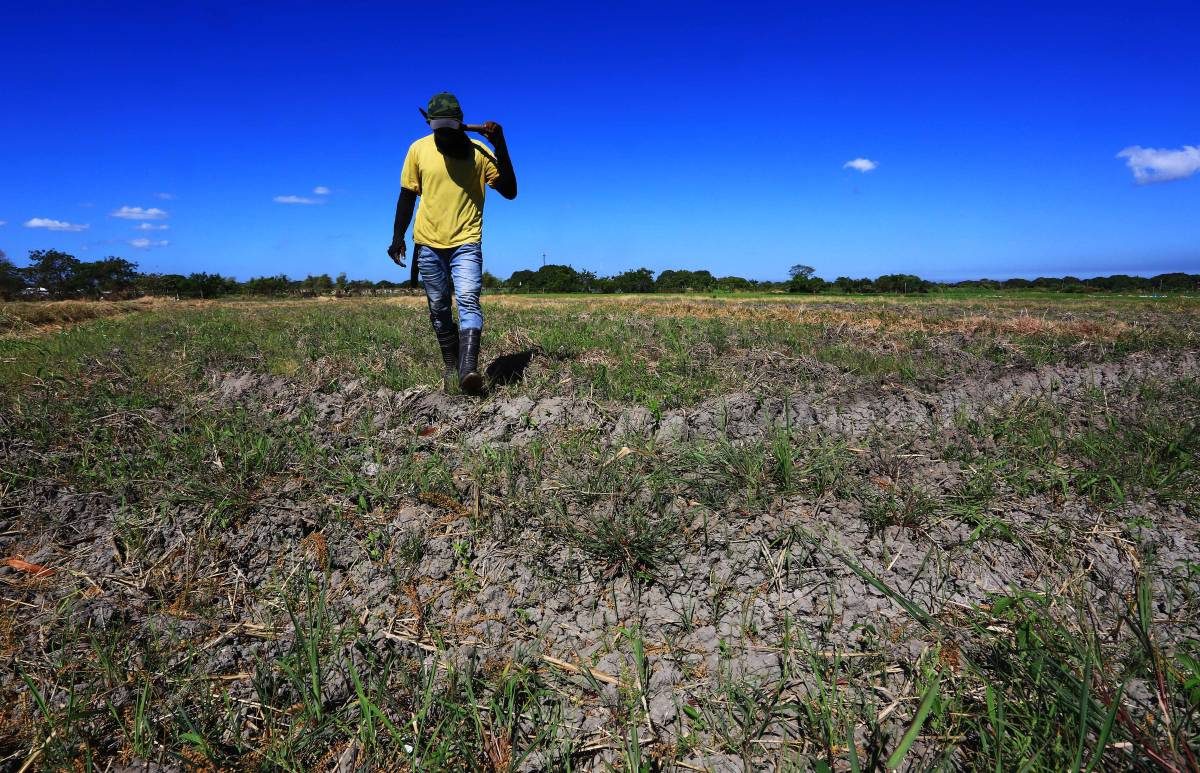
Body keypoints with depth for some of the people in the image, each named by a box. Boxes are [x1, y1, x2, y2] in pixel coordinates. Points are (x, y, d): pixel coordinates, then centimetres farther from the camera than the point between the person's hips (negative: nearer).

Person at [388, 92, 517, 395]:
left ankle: (469, 369, -30)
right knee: (439, 308, 8)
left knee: (468, 300, -20)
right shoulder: (418, 149, 2)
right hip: (428, 243, 3)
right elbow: (407, 195, 9)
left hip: (466, 243, -2)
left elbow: (509, 191, -9)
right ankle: (450, 366, 22)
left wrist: (500, 146, -16)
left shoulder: (479, 151, -3)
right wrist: (397, 237, 4)